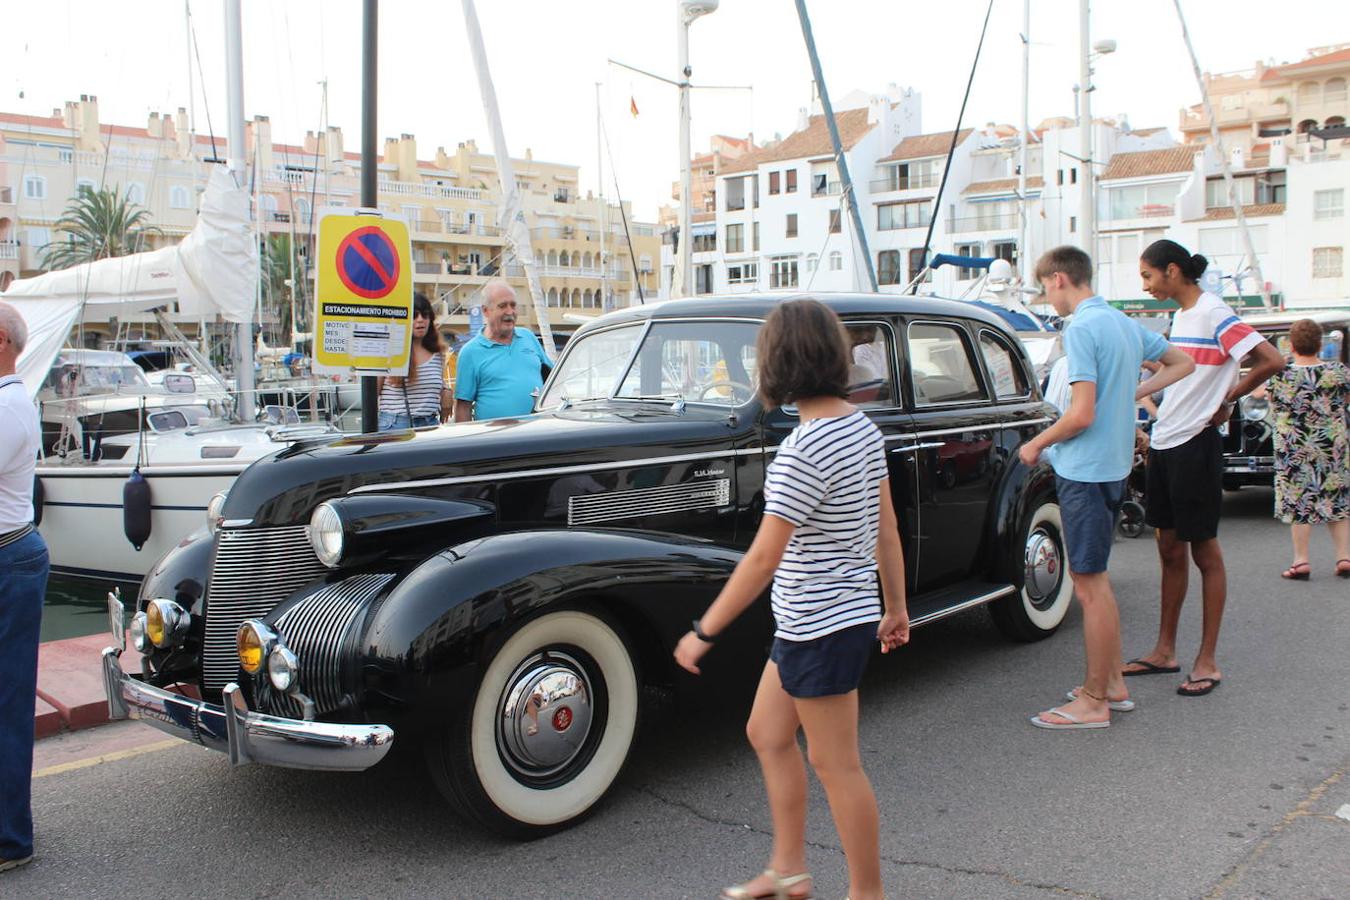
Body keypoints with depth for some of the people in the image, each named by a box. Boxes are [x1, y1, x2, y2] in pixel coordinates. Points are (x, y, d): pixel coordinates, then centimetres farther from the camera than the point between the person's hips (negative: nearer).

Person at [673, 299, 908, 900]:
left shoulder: (802, 453, -24)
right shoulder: (862, 427, 3)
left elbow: (763, 559, -24)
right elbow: (886, 530, 9)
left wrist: (704, 632, -17)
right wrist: (896, 607, 18)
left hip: (821, 628, -10)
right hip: (824, 619, 10)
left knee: (836, 765, 6)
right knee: (768, 733, 21)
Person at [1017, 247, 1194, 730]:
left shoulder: (1082, 328, -17)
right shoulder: (1126, 324, 11)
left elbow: (1082, 414, -22)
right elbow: (1183, 363, 24)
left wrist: (1036, 445, -7)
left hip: (1085, 470, -9)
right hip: (1115, 466, 9)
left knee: (1089, 585, -3)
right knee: (1094, 578, 19)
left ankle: (1093, 703, 6)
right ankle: (1112, 684, 27)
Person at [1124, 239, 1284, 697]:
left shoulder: (1214, 314, -13)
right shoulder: (1181, 316, 13)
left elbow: (1272, 361, -21)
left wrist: (1226, 401, -11)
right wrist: (1156, 430, 13)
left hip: (1196, 445, -9)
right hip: (1165, 444, 9)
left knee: (1204, 552, 0)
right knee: (1170, 550, 12)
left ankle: (1207, 662, 8)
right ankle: (1164, 651, 21)